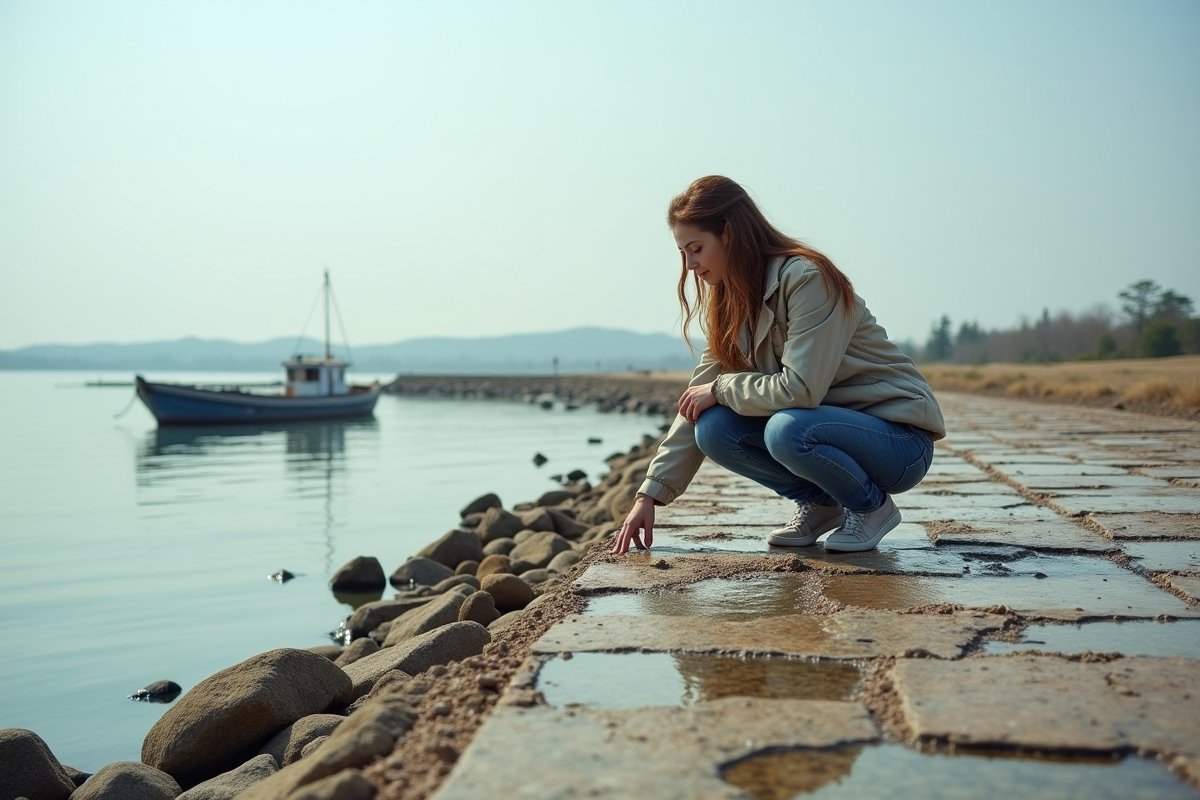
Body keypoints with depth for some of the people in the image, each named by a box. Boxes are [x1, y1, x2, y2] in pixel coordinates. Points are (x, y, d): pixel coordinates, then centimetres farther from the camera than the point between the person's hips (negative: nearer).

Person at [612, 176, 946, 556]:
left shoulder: (808, 279, -21)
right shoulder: (732, 302, 4)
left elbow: (799, 389, -29)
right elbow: (696, 405, 2)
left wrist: (722, 388, -14)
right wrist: (650, 494, -3)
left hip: (900, 439, -7)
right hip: (828, 420, 7)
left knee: (787, 431, -35)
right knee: (713, 429, -14)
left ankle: (873, 505, -5)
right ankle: (819, 503, 6)